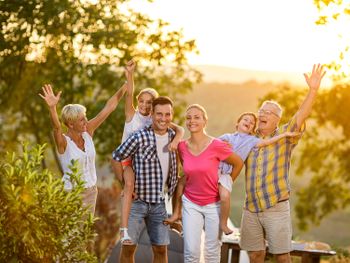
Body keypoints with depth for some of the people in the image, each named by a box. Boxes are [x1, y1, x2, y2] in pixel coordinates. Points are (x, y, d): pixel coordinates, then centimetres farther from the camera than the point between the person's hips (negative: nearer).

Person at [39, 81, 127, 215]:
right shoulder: (63, 141, -16)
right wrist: (52, 108, -58)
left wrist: (127, 84, -2)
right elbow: (56, 128, -39)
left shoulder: (88, 132, -1)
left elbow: (109, 107, -1)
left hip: (91, 191, 6)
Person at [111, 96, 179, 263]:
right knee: (128, 246, 0)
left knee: (161, 249, 8)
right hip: (137, 201, -4)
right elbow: (116, 159, -7)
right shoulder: (140, 138, -15)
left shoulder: (174, 136, 2)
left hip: (159, 203, 4)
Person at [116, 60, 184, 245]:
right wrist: (130, 74, -41)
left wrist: (175, 140, -32)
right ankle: (124, 231, -37)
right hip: (127, 159, -5)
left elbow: (179, 129, -9)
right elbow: (129, 94, -25)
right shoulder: (132, 115, -6)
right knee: (129, 185, -31)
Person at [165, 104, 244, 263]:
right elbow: (184, 177, 6)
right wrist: (177, 211, 7)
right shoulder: (182, 147, -4)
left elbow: (238, 163, -1)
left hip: (213, 204, -2)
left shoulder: (216, 145, -16)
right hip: (191, 204, 2)